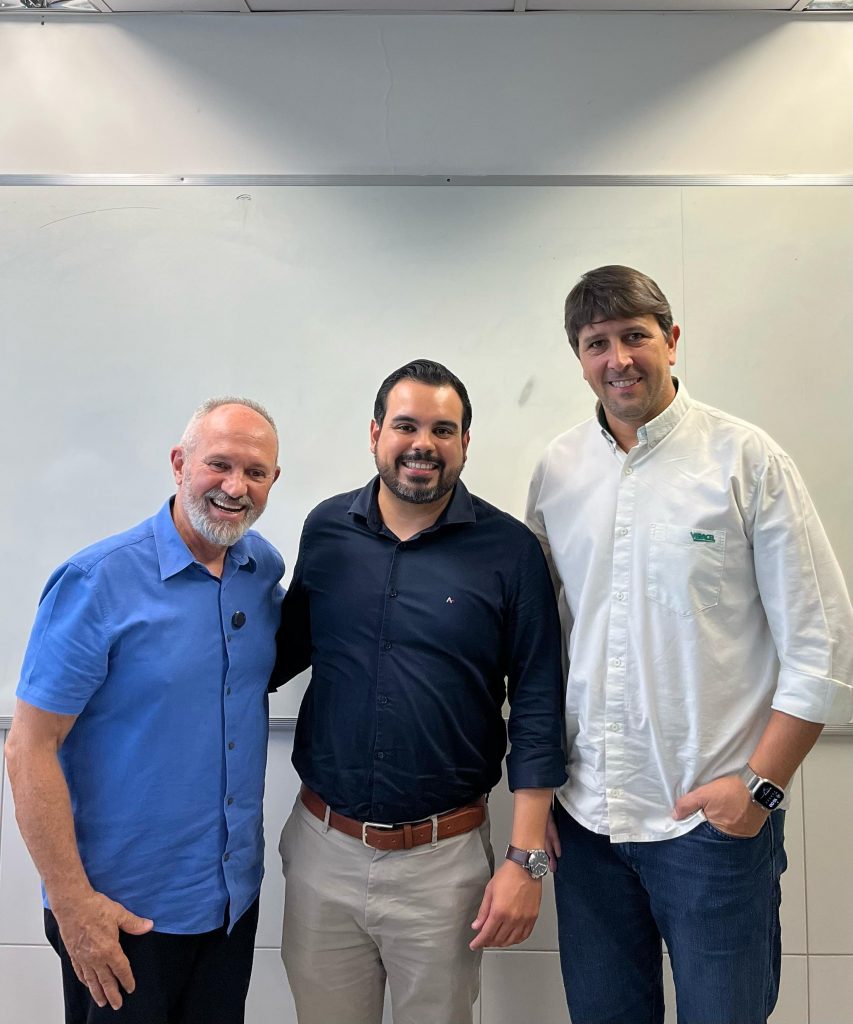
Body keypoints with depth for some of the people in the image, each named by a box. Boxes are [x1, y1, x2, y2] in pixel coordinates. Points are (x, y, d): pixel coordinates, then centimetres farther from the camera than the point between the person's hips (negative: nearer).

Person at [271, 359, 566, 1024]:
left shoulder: (509, 550, -8)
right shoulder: (326, 529, 0)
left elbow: (537, 708, -7)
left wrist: (526, 859, -9)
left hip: (443, 857, -2)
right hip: (323, 846, 3)